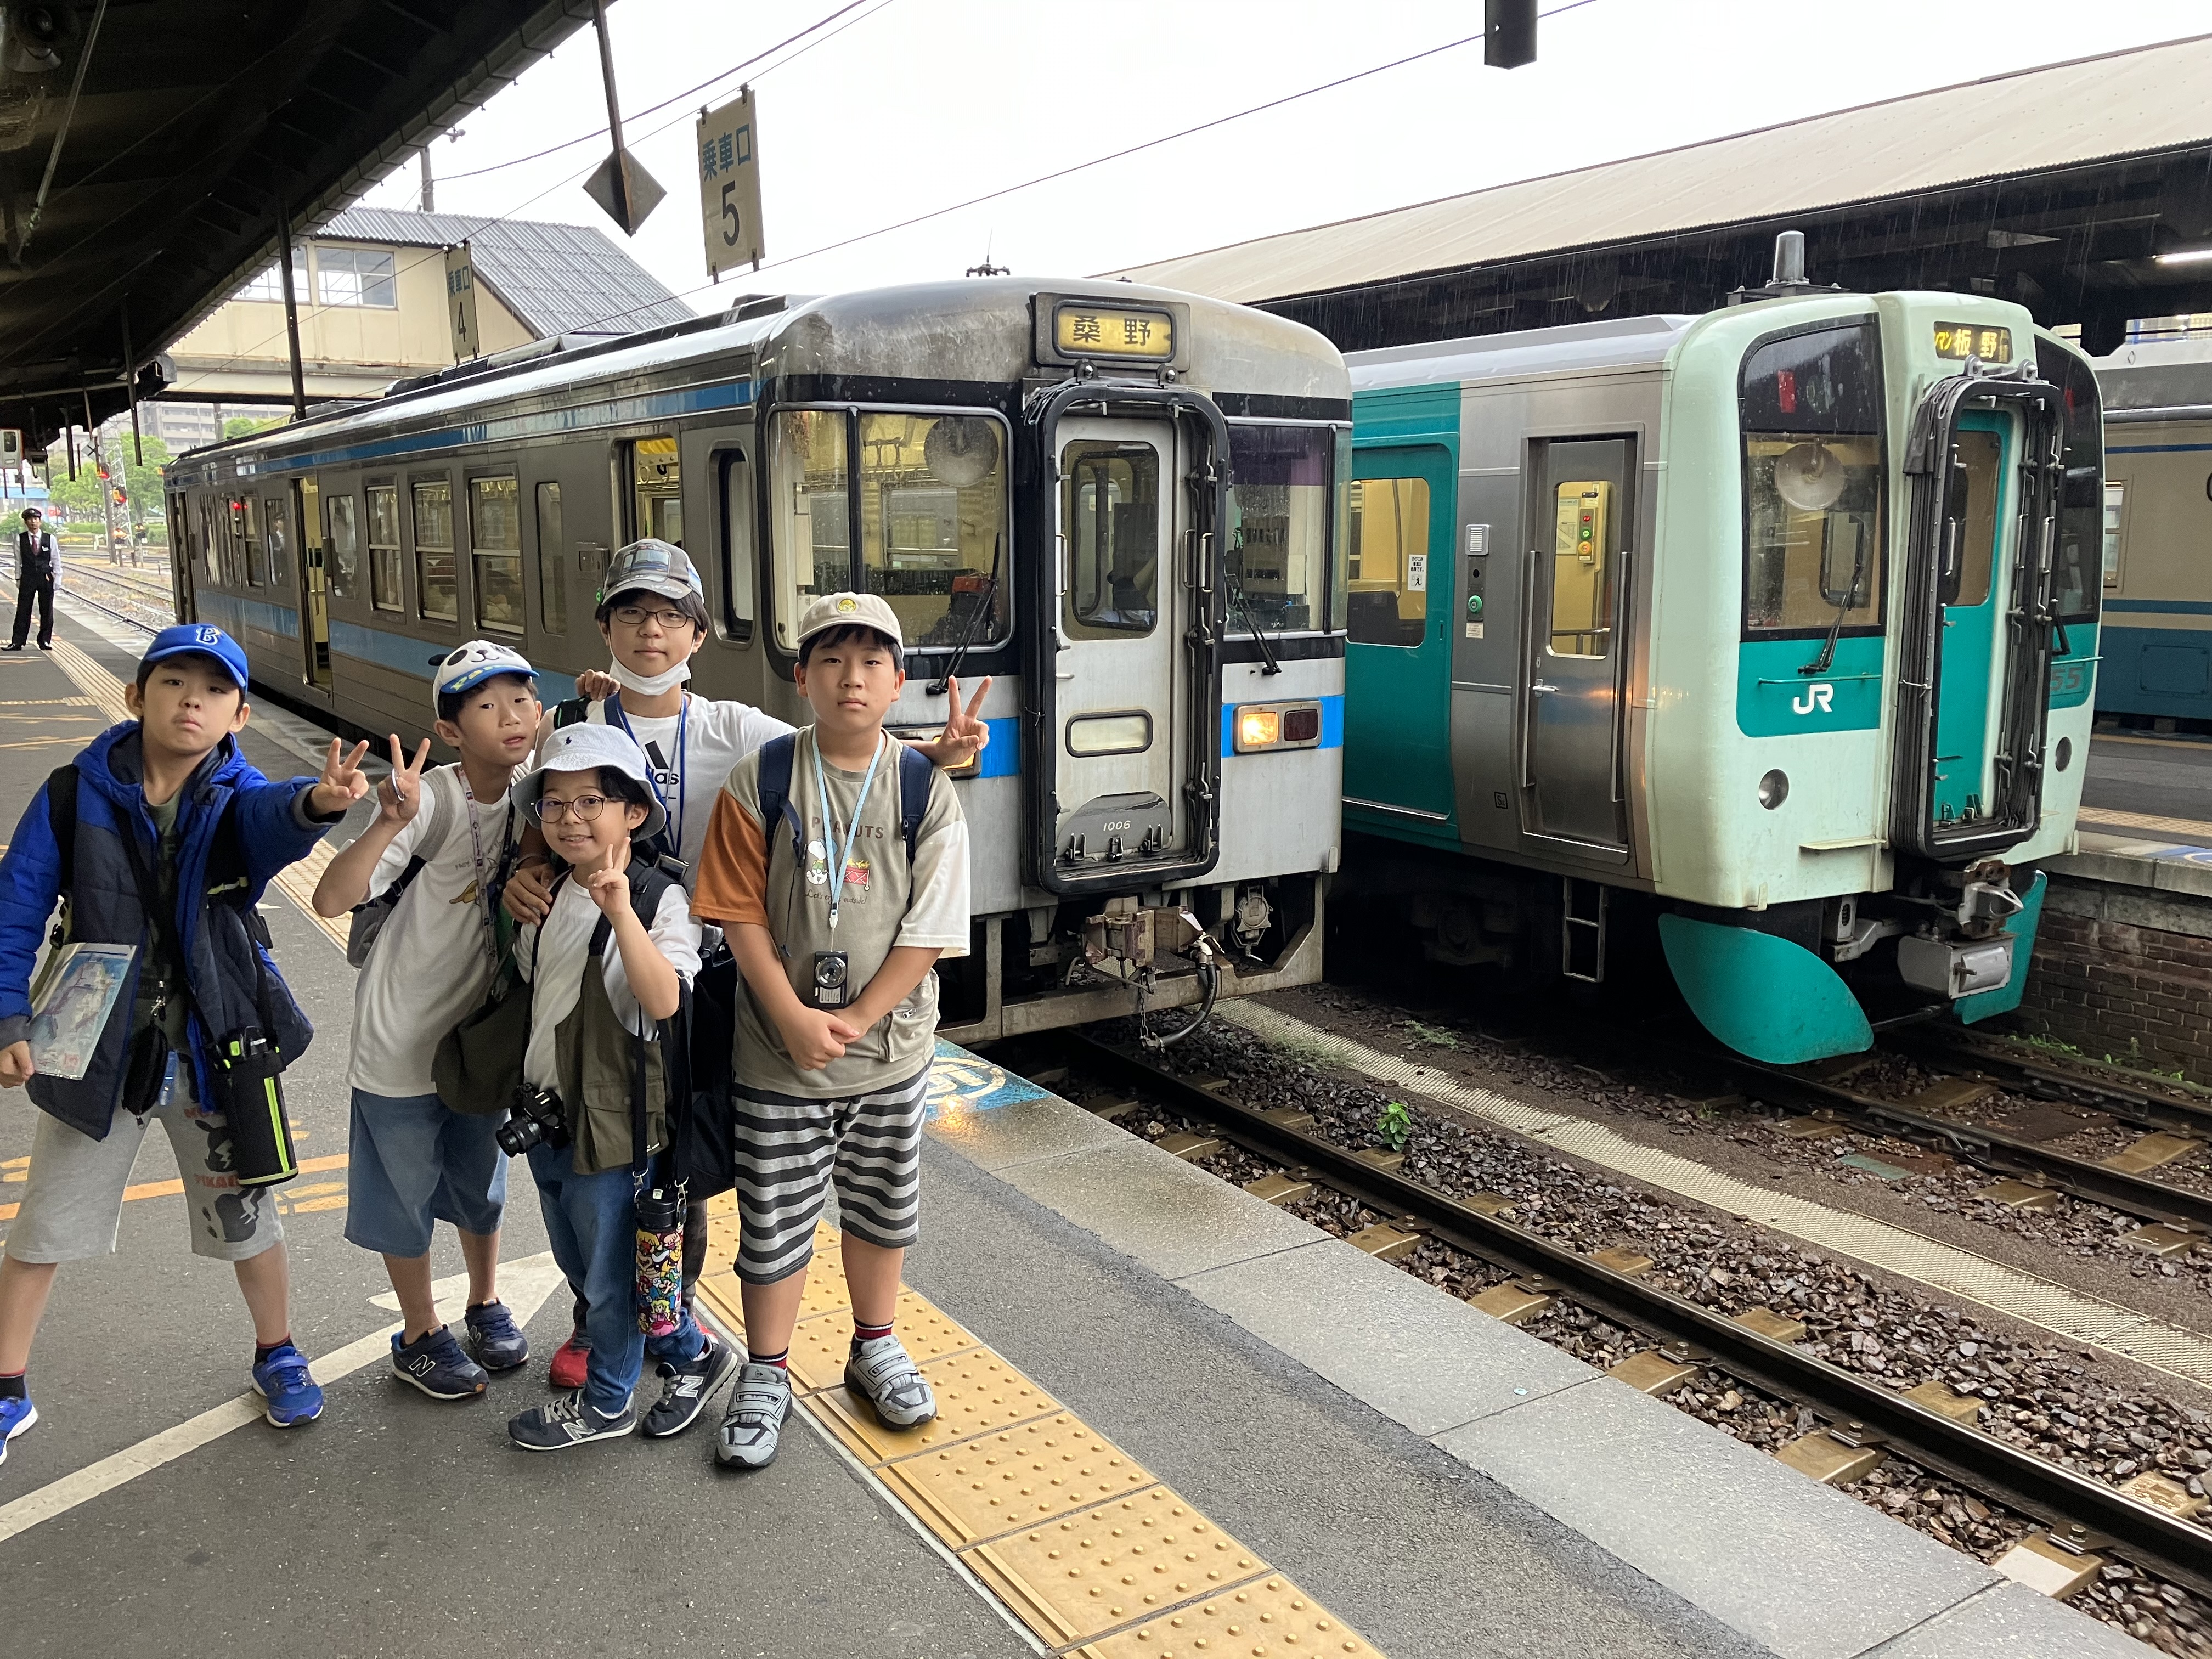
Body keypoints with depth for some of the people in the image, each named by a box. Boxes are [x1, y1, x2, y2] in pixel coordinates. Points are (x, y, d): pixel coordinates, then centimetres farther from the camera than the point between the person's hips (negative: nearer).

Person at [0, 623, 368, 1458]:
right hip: (94, 1050, 1)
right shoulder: (77, 793, -10)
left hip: (217, 1049, 0)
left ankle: (277, 1356, 39)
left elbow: (278, 814, -37)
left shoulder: (238, 800, -12)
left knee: (246, 1218, 14)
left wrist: (319, 801, -60)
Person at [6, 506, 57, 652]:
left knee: (46, 611, 5)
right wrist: (18, 578, 5)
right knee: (23, 611, 0)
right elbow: (18, 560, 6)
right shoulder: (20, 539, 0)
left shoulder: (50, 538, 1)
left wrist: (57, 577, 3)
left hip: (46, 577, 1)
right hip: (27, 578, 0)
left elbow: (56, 559, 7)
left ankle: (45, 641, 14)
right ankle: (17, 642, 3)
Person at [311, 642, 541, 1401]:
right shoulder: (430, 799, -24)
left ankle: (485, 1306, 43)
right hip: (403, 1039, -5)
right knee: (406, 1195, 13)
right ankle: (421, 1335, 34)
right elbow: (331, 898, -31)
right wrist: (390, 824, -45)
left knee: (480, 1184, 22)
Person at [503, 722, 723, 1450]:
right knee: (577, 1265, 21)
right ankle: (692, 1354, 38)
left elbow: (664, 1000, -33)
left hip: (613, 1120, -8)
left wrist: (621, 910, -39)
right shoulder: (548, 898, 4)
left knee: (609, 1273, 10)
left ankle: (606, 1402, 33)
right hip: (547, 1116, 8)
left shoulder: (660, 900, -17)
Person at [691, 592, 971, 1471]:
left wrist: (852, 1020, -15)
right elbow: (742, 913, -8)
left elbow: (928, 931, -9)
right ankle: (765, 1375, 30)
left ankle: (875, 1348, 41)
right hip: (778, 1053, -1)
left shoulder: (927, 791, -6)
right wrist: (795, 1019, -16)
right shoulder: (761, 780, -7)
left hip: (892, 1048, 2)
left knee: (883, 1207, 18)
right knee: (773, 1218, 8)